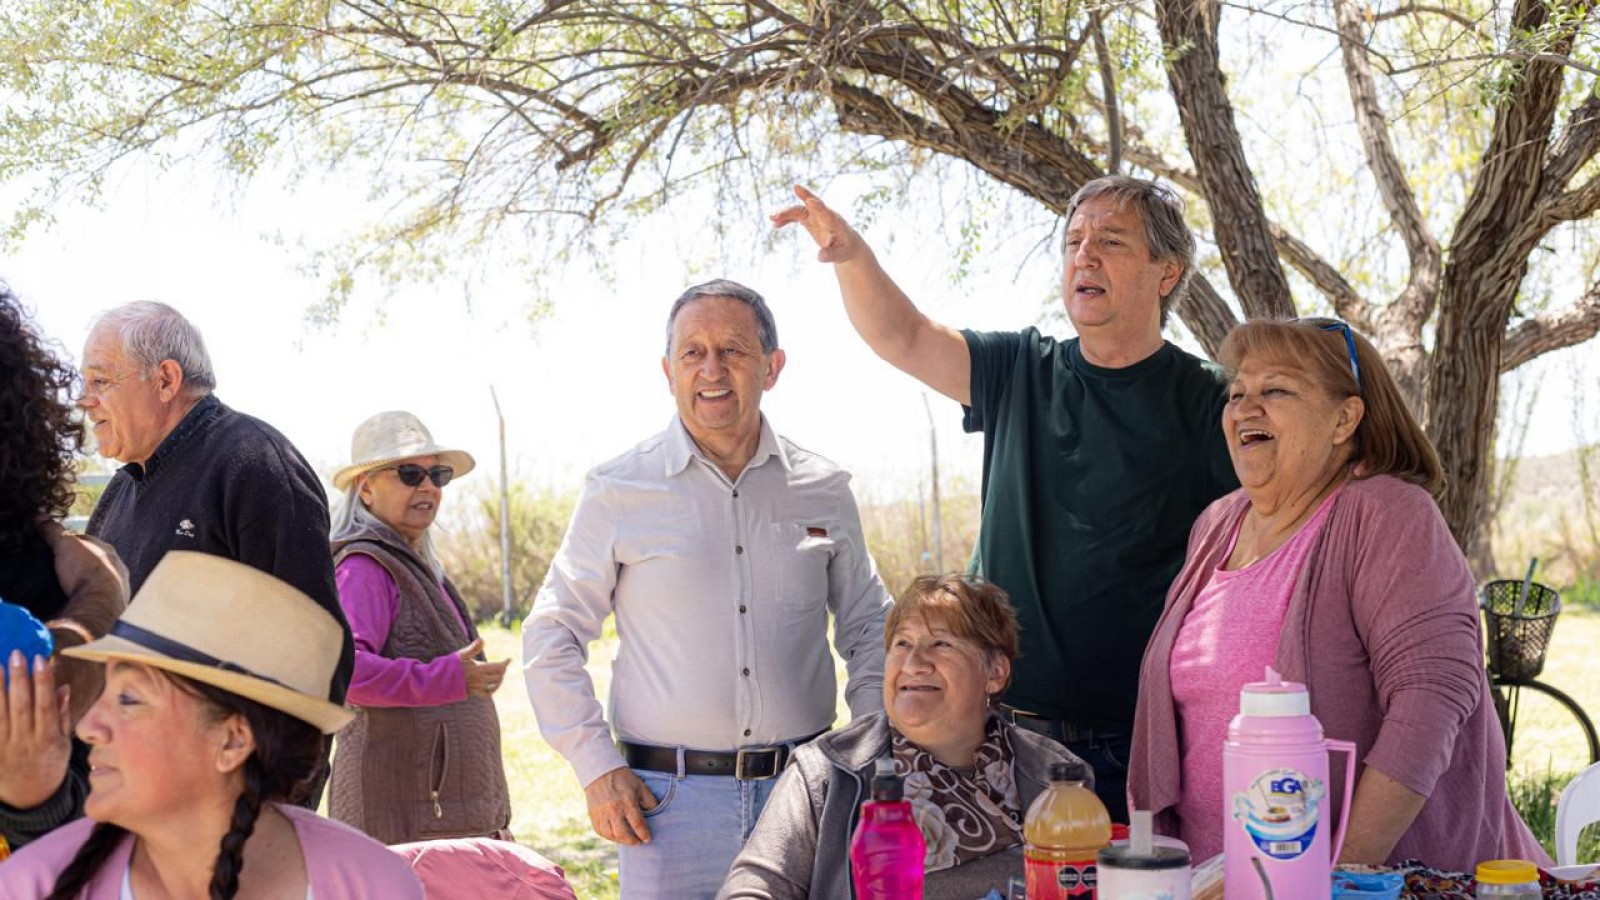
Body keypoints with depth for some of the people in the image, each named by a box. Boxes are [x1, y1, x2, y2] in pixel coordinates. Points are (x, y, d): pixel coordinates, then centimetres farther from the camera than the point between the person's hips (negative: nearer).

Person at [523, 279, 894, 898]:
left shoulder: (823, 490, 6)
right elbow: (551, 635, 4)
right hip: (669, 799, -2)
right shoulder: (620, 491, 0)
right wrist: (596, 767, -4)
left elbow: (868, 627, 17)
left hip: (802, 788, 2)